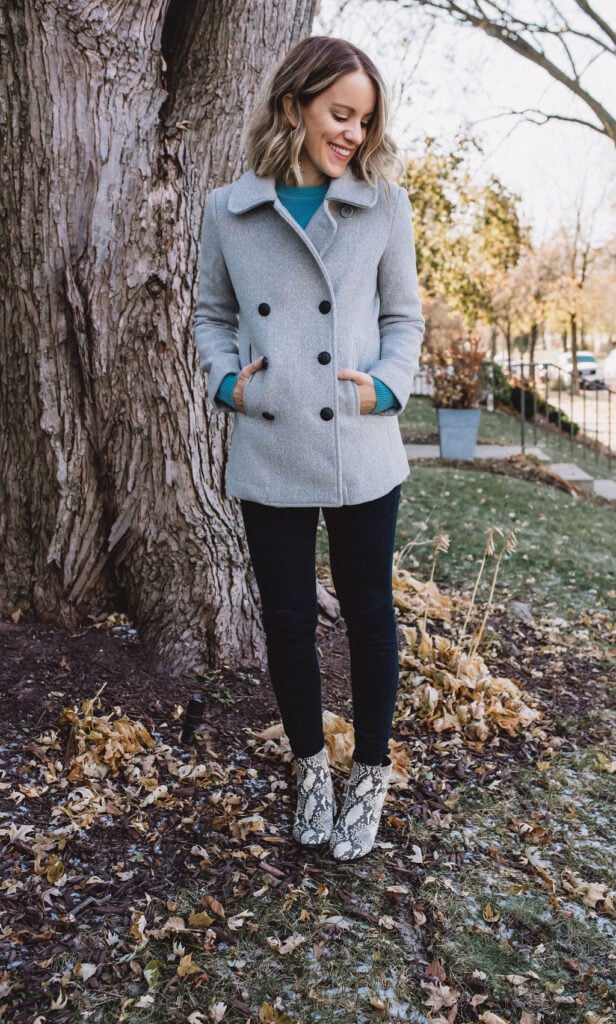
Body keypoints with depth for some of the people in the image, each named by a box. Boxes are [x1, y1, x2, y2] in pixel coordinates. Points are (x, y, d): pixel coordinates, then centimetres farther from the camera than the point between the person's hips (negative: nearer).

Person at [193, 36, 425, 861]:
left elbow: (404, 317, 8)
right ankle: (311, 767, 32)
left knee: (368, 612, 9)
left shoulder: (383, 205, 3)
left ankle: (371, 775, 28)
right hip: (268, 458, 1)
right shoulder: (228, 211, 4)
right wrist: (226, 379, -4)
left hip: (362, 453, 0)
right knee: (288, 619, 10)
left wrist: (388, 386, -8)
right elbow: (213, 315, 13)